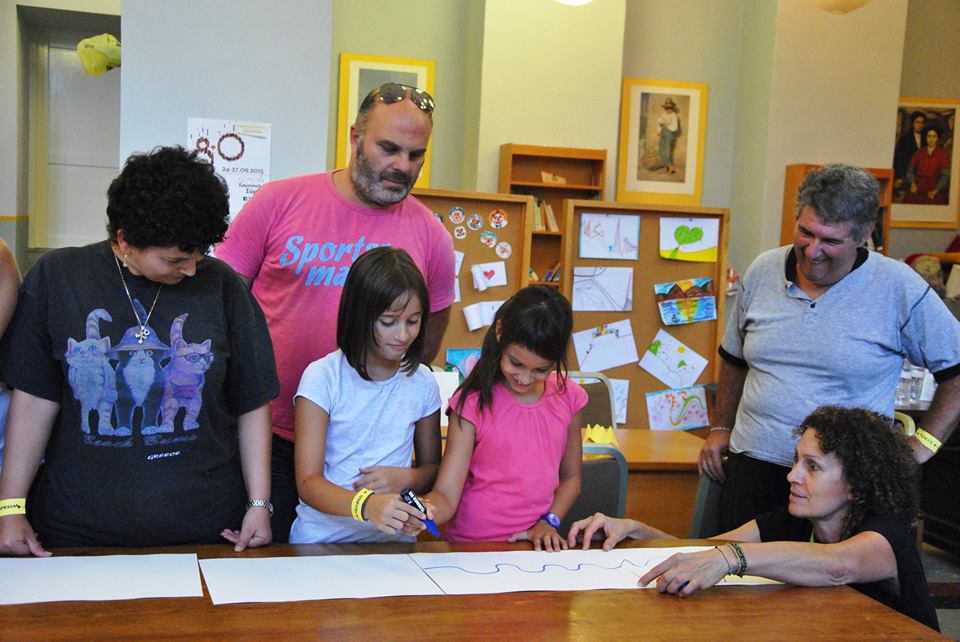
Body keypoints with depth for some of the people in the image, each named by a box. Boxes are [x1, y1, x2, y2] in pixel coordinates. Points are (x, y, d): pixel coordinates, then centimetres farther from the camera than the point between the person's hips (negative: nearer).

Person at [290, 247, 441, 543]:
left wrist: (405, 478, -6)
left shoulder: (422, 383, 5)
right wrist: (365, 505, -30)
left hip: (394, 540, 3)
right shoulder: (323, 377, -6)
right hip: (321, 536, -2)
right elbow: (308, 483, -11)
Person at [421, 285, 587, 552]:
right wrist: (426, 509, -31)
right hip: (472, 545, -3)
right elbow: (446, 496, -10)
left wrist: (548, 522, 0)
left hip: (535, 545, 3)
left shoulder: (567, 397, 4)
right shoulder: (473, 402, -7)